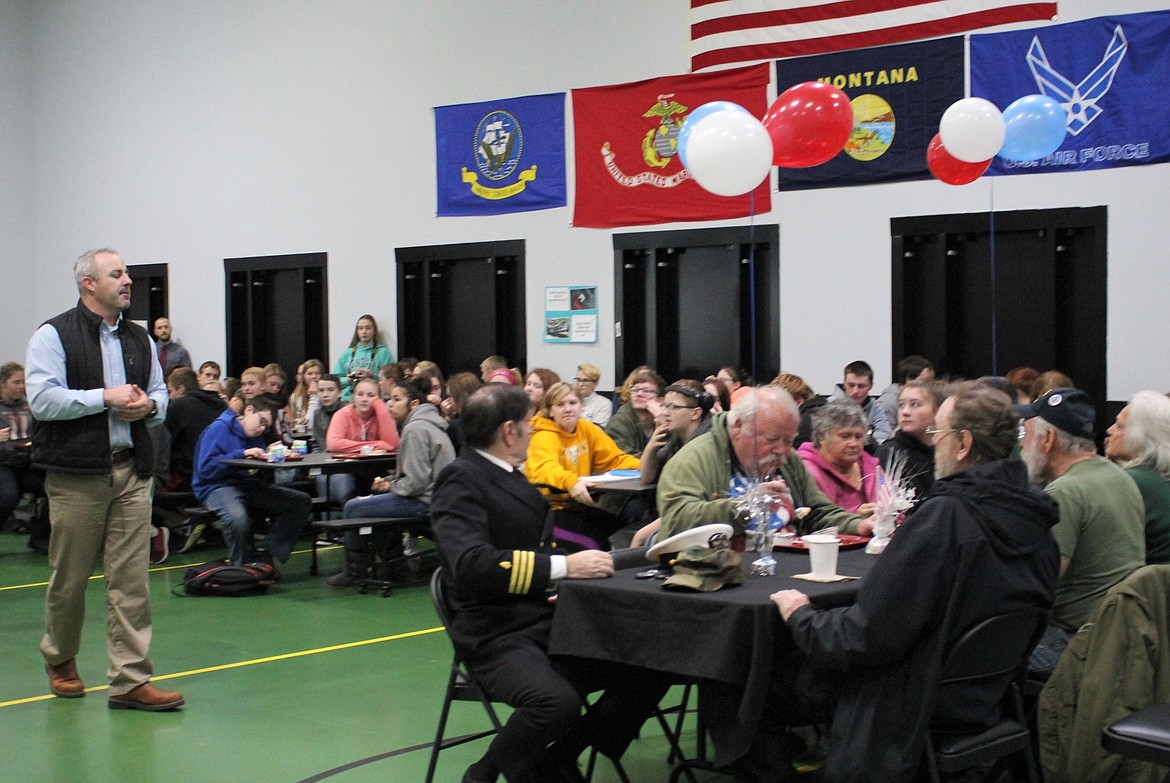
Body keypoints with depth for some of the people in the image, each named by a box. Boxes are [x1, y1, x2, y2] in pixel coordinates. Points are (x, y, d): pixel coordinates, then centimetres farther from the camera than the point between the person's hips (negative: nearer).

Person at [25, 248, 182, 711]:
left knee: (131, 579, -1)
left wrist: (148, 405, -2)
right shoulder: (54, 336, -3)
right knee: (70, 577, 6)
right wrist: (106, 398, -14)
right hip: (75, 473, -4)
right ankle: (60, 661, 30)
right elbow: (42, 400, -13)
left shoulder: (140, 339, 16)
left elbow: (160, 394, 21)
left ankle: (131, 680, 1)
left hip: (131, 472, 4)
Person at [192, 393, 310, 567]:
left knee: (301, 501, -8)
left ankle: (264, 553, -14)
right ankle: (242, 566, -15)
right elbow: (205, 468, -15)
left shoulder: (256, 436, 17)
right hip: (218, 487, -8)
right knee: (237, 517, -41)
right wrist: (242, 454, -16)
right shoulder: (218, 429, -5)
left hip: (249, 486, 8)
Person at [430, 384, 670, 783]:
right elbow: (472, 564, -26)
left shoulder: (509, 476, 16)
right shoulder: (462, 480, -11)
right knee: (558, 700, -35)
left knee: (648, 678, -6)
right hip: (499, 637, -8)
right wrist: (565, 566, -25)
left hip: (552, 621, 8)